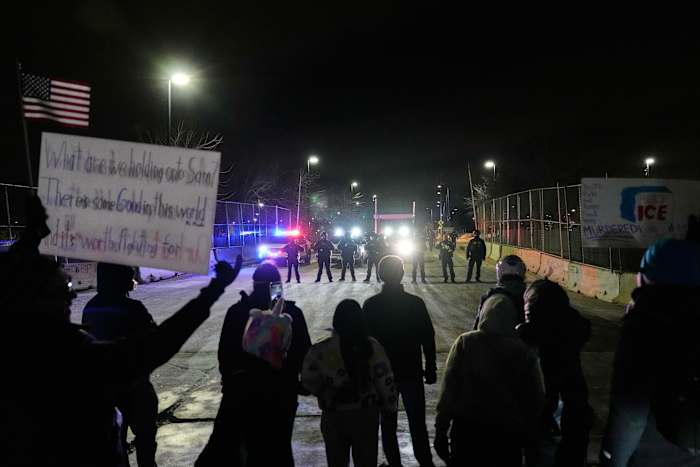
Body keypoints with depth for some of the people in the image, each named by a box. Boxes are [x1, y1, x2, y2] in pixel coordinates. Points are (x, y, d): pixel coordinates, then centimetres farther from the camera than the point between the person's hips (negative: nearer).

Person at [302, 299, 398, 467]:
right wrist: (389, 406, 7)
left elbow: (309, 381, -4)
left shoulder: (320, 351, -14)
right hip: (366, 415, 1)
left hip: (334, 417, -1)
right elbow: (385, 381, -7)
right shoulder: (373, 347, -10)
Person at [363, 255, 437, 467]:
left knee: (387, 422, 14)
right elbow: (428, 338, -6)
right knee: (417, 422, 11)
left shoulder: (370, 305, -9)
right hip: (411, 371, 0)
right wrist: (430, 368, 5)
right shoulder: (416, 303, -10)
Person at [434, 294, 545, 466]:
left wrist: (441, 432, -5)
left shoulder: (465, 343, -9)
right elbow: (536, 399, -1)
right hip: (508, 434, 1)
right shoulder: (525, 351, -6)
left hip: (467, 430, 0)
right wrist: (531, 437, 11)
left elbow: (448, 390, -11)